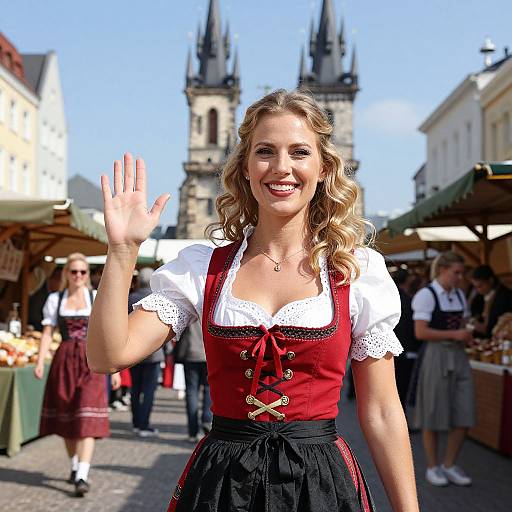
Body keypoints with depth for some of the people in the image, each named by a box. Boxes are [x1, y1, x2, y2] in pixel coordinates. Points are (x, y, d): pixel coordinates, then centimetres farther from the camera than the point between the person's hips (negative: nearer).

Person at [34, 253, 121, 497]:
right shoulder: (55, 299, 8)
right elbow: (47, 333, 4)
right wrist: (40, 362, -9)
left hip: (90, 361, -2)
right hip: (65, 360, 2)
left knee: (87, 420, -12)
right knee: (65, 418, 9)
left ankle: (82, 476, -17)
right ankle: (74, 466, 28)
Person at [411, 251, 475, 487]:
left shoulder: (459, 295, 14)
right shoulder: (426, 295, -9)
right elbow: (420, 332, -16)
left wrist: (467, 334, 2)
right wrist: (454, 334, -18)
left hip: (458, 356, 7)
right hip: (436, 355, -7)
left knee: (464, 416, 3)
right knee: (434, 415, 1)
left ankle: (449, 465, 17)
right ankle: (432, 467, 15)